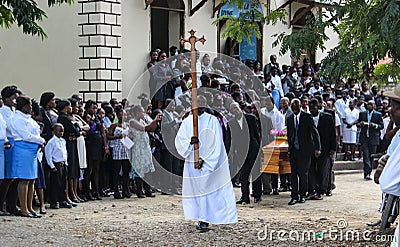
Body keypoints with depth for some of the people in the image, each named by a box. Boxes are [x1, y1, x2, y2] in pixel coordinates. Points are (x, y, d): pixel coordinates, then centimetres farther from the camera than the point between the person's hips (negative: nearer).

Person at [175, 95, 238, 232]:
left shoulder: (212, 121, -1)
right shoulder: (187, 122, 9)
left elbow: (215, 143, -6)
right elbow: (179, 140, 3)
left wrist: (204, 159, -13)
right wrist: (190, 141, -18)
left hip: (209, 162, -3)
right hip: (192, 162, 4)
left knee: (206, 188, -8)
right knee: (196, 189, 4)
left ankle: (204, 220, -6)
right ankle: (203, 219, 14)